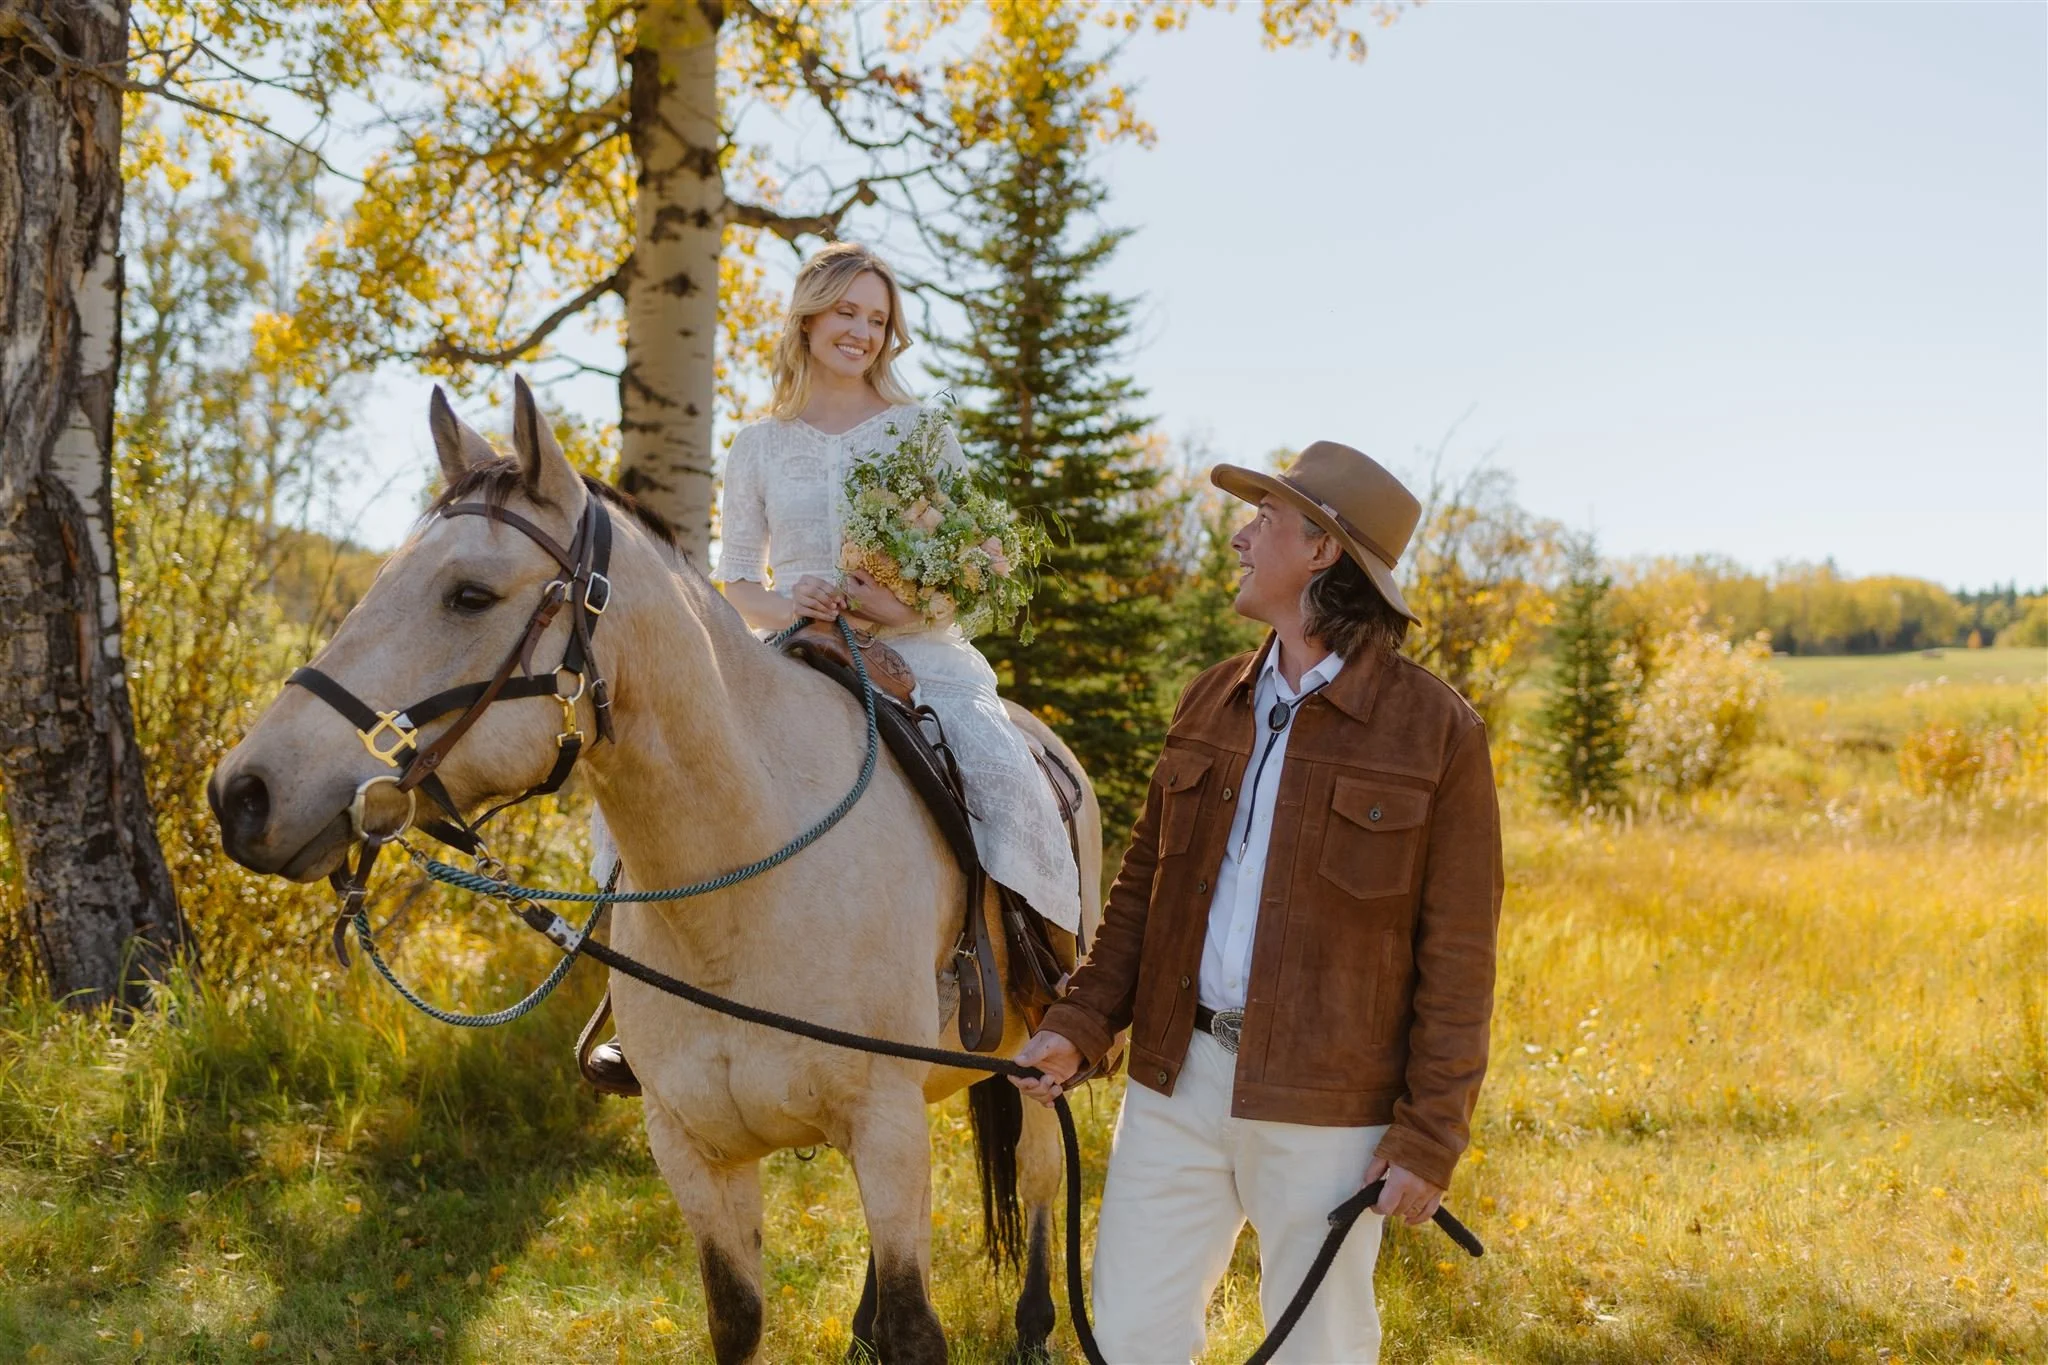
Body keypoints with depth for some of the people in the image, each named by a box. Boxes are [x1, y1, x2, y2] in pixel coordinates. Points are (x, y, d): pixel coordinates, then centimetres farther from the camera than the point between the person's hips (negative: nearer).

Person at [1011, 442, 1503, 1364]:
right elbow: (1143, 883, 13)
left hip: (1325, 1105, -4)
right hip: (1177, 1081, 5)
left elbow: (1458, 953, -7)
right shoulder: (1210, 703, 9)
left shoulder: (1435, 728, -7)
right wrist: (1079, 1025, 1)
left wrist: (1431, 1133, -10)